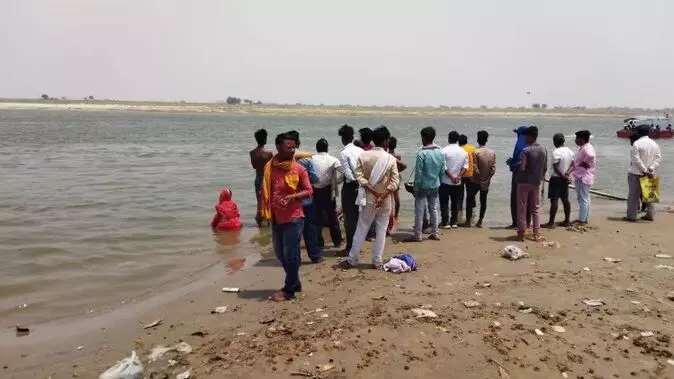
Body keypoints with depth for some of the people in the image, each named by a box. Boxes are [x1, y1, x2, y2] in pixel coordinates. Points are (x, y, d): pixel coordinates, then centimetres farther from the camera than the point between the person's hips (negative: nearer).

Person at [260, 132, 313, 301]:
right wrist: (265, 211, 7)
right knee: (280, 254, 16)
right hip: (276, 218, 5)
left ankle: (289, 290, 13)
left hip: (293, 218, -5)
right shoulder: (269, 167, 2)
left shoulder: (299, 169, -8)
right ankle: (295, 283, 33)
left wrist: (292, 197, -21)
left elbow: (308, 191, -6)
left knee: (290, 255, 0)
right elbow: (265, 191, 12)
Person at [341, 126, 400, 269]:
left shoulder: (363, 156, -4)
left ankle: (352, 260, 14)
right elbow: (395, 182, -13)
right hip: (386, 201, -1)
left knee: (361, 230, 9)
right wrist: (382, 196, -16)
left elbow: (360, 177, -11)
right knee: (381, 231, 9)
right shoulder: (391, 159, -6)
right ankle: (377, 261, 14)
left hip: (369, 199, 1)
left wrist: (375, 192, -13)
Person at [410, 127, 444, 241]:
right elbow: (442, 171, 6)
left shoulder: (422, 153, -17)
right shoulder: (440, 152, 2)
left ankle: (418, 235, 3)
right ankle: (435, 233, 21)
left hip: (423, 186, -6)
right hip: (435, 186, 6)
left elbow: (418, 173, -16)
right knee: (434, 209, 15)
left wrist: (416, 188, -10)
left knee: (419, 211, 1)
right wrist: (439, 183, 16)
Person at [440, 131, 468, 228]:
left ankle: (445, 222, 1)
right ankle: (454, 222, 16)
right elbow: (465, 165, 0)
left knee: (444, 202, 3)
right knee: (455, 202, 13)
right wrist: (459, 176, -6)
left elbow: (443, 166, -15)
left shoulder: (444, 150, -12)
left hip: (445, 181, -4)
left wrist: (452, 177, -12)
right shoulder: (463, 152, 3)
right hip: (458, 182, 4)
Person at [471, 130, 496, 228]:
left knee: (471, 196, 16)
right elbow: (493, 168, -3)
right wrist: (487, 179, 1)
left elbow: (476, 169, -17)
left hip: (477, 180, -4)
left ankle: (470, 214, 10)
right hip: (487, 181, 4)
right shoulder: (492, 152, 0)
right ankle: (480, 221, 11)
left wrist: (480, 180, -7)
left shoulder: (476, 152, -14)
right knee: (483, 201, 8)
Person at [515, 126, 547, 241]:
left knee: (522, 209, 4)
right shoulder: (543, 150, 3)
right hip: (536, 182, 5)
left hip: (524, 182, -5)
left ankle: (521, 233, 7)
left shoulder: (525, 150, -15)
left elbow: (522, 168, -20)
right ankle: (537, 234, 11)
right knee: (536, 208, 12)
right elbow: (545, 168, 8)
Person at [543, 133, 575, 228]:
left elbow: (556, 168, -19)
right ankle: (567, 220, 19)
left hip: (556, 178, -8)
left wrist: (564, 176, -10)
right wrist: (567, 173, -7)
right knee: (565, 199, 14)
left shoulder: (556, 152, -17)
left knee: (554, 200, -7)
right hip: (565, 179, 8)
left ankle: (551, 222, -7)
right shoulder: (570, 151, 7)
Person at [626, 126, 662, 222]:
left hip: (637, 173, -6)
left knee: (633, 195, -1)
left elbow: (636, 159, -18)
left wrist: (644, 170, -14)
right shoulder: (654, 144, 7)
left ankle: (631, 216, 0)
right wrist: (651, 169, -7)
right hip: (650, 174, 6)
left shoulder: (637, 143, -13)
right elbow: (658, 158, 2)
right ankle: (650, 215, 18)